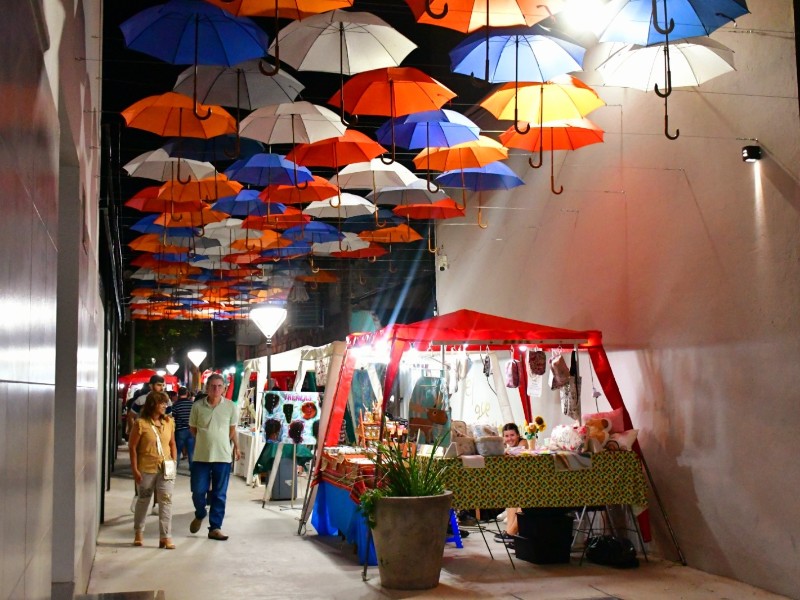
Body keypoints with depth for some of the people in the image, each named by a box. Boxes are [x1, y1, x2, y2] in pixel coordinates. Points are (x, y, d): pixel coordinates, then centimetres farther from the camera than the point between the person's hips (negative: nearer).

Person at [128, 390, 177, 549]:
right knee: (143, 500, 13)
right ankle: (138, 533, 32)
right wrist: (135, 469, -10)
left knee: (166, 500, -6)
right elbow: (132, 447, -7)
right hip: (146, 469, -3)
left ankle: (165, 537, -3)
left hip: (166, 468, 3)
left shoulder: (169, 422, 5)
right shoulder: (140, 423, -9)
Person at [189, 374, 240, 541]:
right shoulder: (197, 406, -4)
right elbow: (192, 429, 10)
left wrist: (236, 446, 12)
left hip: (223, 457, 0)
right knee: (198, 491, 2)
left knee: (219, 495, 5)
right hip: (201, 456, 0)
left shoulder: (230, 407, -2)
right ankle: (200, 515, 33)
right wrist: (205, 439, 8)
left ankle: (215, 528, 13)